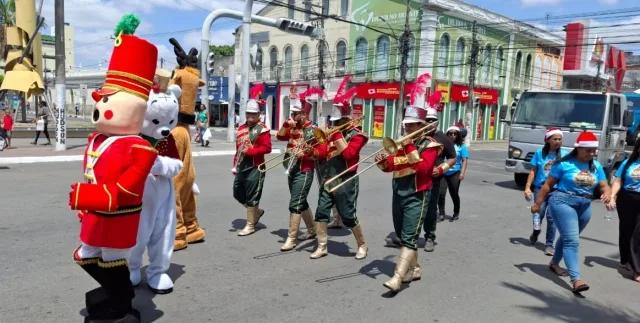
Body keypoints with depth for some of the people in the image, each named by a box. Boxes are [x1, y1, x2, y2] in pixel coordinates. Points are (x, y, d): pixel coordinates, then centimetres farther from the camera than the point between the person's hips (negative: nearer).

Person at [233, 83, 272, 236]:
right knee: (238, 194, 14)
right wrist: (235, 165, 15)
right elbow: (237, 148, 18)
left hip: (255, 168, -8)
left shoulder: (263, 129, -9)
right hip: (242, 167, 8)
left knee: (252, 196, -2)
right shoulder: (241, 128, 12)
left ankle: (250, 225, 10)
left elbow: (267, 148, -16)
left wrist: (249, 151, -23)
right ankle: (257, 211, 35)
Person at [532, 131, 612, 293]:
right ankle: (576, 279, -19)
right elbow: (548, 185, -5)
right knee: (572, 240, -15)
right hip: (563, 202, -6)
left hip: (585, 206, 6)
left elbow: (604, 185, 5)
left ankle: (554, 263, 41)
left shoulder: (596, 166, 8)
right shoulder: (564, 163, -8)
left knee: (568, 237, 19)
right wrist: (537, 204, -5)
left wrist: (607, 193, -19)